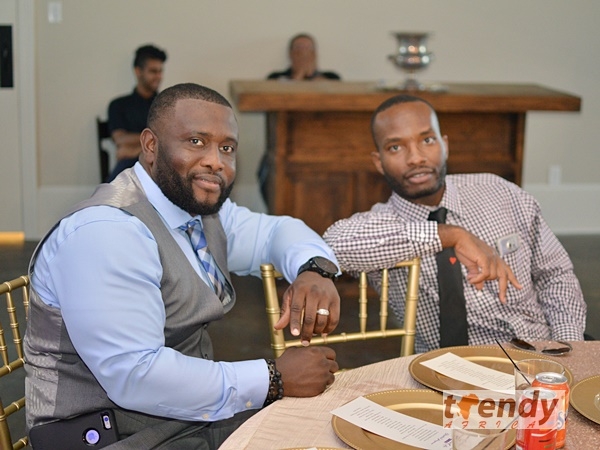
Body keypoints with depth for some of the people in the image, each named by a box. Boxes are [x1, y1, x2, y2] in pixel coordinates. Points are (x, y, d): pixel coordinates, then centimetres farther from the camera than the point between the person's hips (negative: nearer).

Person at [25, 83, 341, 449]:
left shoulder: (202, 207, 4)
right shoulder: (106, 231, -22)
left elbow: (276, 230, 17)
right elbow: (134, 377, -28)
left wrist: (314, 270, -7)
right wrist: (275, 380, -21)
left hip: (194, 414, 8)